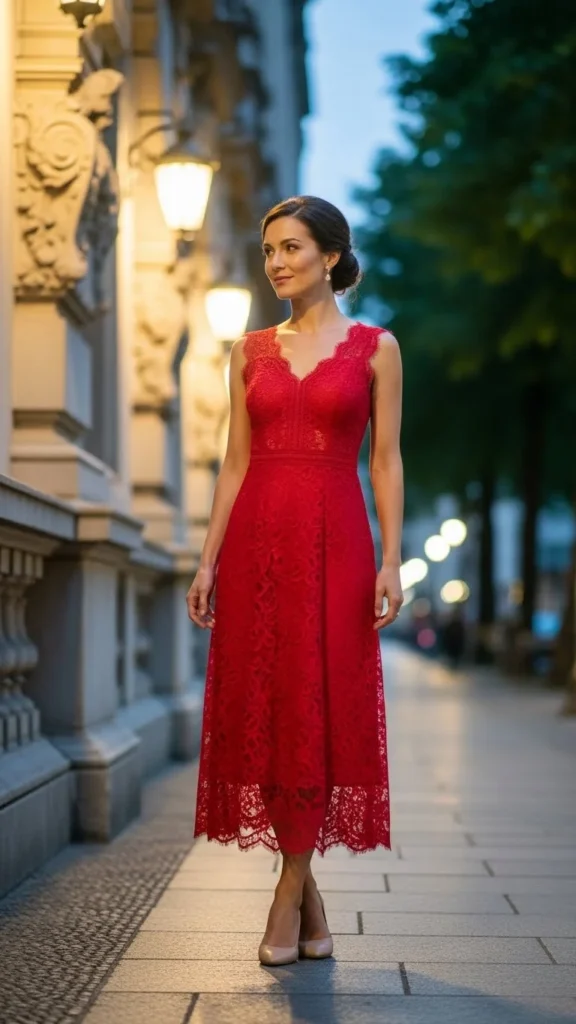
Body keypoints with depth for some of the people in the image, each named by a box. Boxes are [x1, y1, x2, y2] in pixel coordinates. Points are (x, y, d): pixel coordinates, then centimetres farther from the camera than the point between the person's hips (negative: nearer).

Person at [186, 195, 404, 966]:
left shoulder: (374, 347, 4)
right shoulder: (250, 351, 12)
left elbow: (386, 460, 1)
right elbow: (236, 461, 11)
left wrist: (391, 559, -7)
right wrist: (208, 559, 4)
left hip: (334, 541, -3)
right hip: (256, 540, 3)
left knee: (321, 710, -3)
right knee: (261, 708, 2)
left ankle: (289, 894, 6)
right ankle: (307, 892, 16)